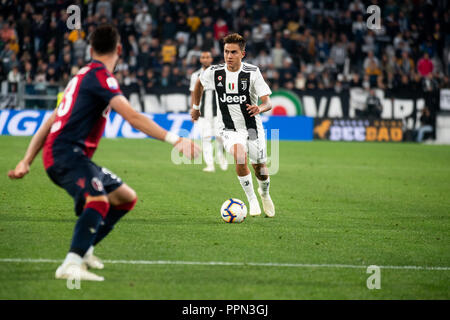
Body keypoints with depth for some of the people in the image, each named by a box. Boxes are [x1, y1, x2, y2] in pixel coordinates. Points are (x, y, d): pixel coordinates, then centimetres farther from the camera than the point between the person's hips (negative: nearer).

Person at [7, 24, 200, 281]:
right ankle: (72, 265, -45)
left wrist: (27, 161, 27)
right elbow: (132, 117, -21)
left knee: (127, 198, 15)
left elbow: (50, 123, 25)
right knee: (99, 201, -33)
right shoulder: (100, 75, -8)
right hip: (66, 152, -10)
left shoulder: (83, 75, 23)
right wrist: (174, 139, -26)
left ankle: (83, 249, 17)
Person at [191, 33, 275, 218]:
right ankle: (251, 199, -12)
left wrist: (260, 108, -39)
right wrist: (195, 107, 21)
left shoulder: (253, 73, -14)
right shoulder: (214, 72, -8)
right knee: (240, 155, -29)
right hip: (229, 129, 0)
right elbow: (199, 84, 16)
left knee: (260, 168, 7)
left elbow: (268, 102, -17)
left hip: (252, 128, 0)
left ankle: (264, 193, 45)